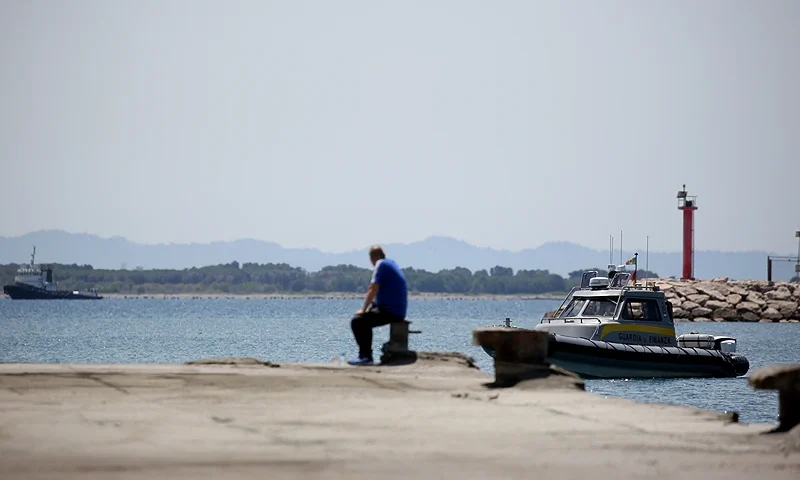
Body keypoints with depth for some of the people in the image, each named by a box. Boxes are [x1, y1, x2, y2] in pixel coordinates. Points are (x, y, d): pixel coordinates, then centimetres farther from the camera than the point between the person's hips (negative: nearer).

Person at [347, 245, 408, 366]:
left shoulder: (381, 265, -10)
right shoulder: (392, 263, 19)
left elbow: (373, 290, -17)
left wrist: (363, 309, -8)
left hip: (390, 312, -10)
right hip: (399, 312, 10)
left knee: (357, 322, -11)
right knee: (365, 321, 25)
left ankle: (365, 356, -13)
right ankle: (365, 354, 24)